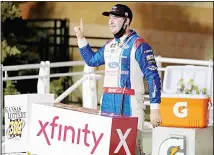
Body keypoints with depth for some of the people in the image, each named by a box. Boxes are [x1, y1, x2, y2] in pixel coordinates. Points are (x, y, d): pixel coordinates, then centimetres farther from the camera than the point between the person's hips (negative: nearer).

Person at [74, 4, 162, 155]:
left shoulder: (139, 45, -10)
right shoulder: (109, 45, 13)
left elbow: (153, 77, -12)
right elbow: (92, 60, 33)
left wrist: (155, 109, -18)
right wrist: (81, 38, 22)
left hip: (130, 106, -8)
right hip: (108, 105, 8)